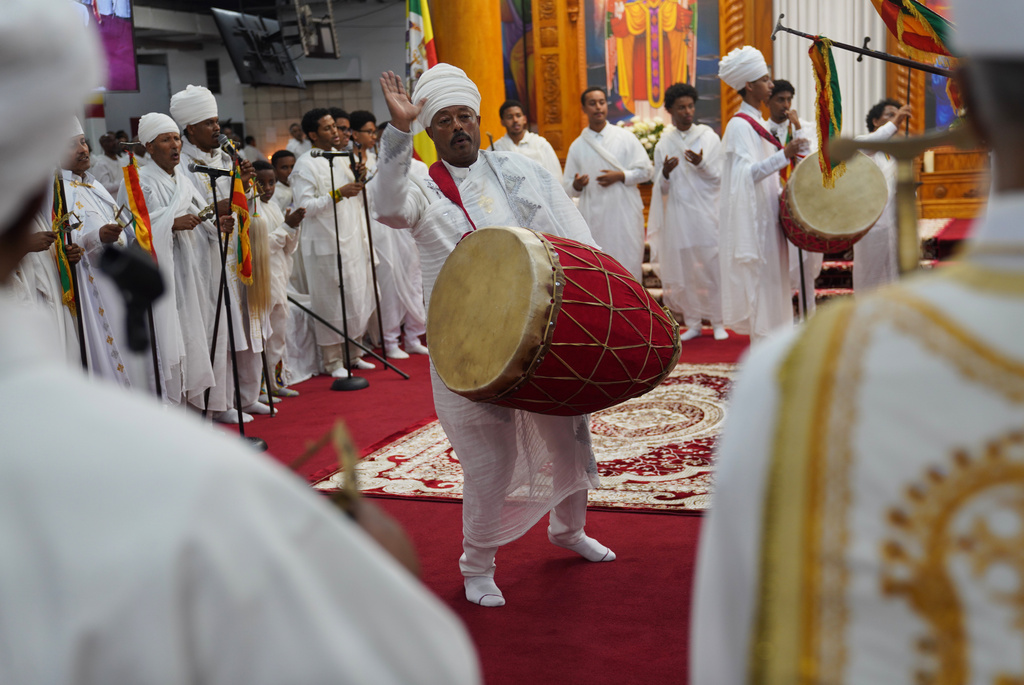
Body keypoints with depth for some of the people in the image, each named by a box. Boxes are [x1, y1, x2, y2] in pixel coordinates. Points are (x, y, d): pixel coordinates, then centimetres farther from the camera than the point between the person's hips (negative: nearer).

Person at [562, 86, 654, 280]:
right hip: (593, 218, 1)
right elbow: (568, 188, 10)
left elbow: (646, 170, 6)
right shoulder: (577, 146, 10)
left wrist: (621, 176, -9)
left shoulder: (625, 137, 7)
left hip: (625, 214, -1)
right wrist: (577, 185, -12)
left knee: (629, 263, -2)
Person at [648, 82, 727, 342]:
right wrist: (666, 173, -13)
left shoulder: (709, 138, 3)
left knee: (711, 266, -2)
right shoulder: (663, 144, 8)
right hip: (677, 215, 2)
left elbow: (719, 179, 1)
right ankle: (693, 323, 12)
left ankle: (718, 322, 8)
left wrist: (701, 164, -17)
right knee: (683, 269, 2)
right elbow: (660, 189, 8)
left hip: (706, 214, -2)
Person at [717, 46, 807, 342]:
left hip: (764, 216, 10)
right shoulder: (739, 125, -13)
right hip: (750, 217, -10)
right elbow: (748, 173, -22)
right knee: (758, 279, -7)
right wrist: (784, 154, -31)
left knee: (770, 281, 10)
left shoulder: (755, 122, 16)